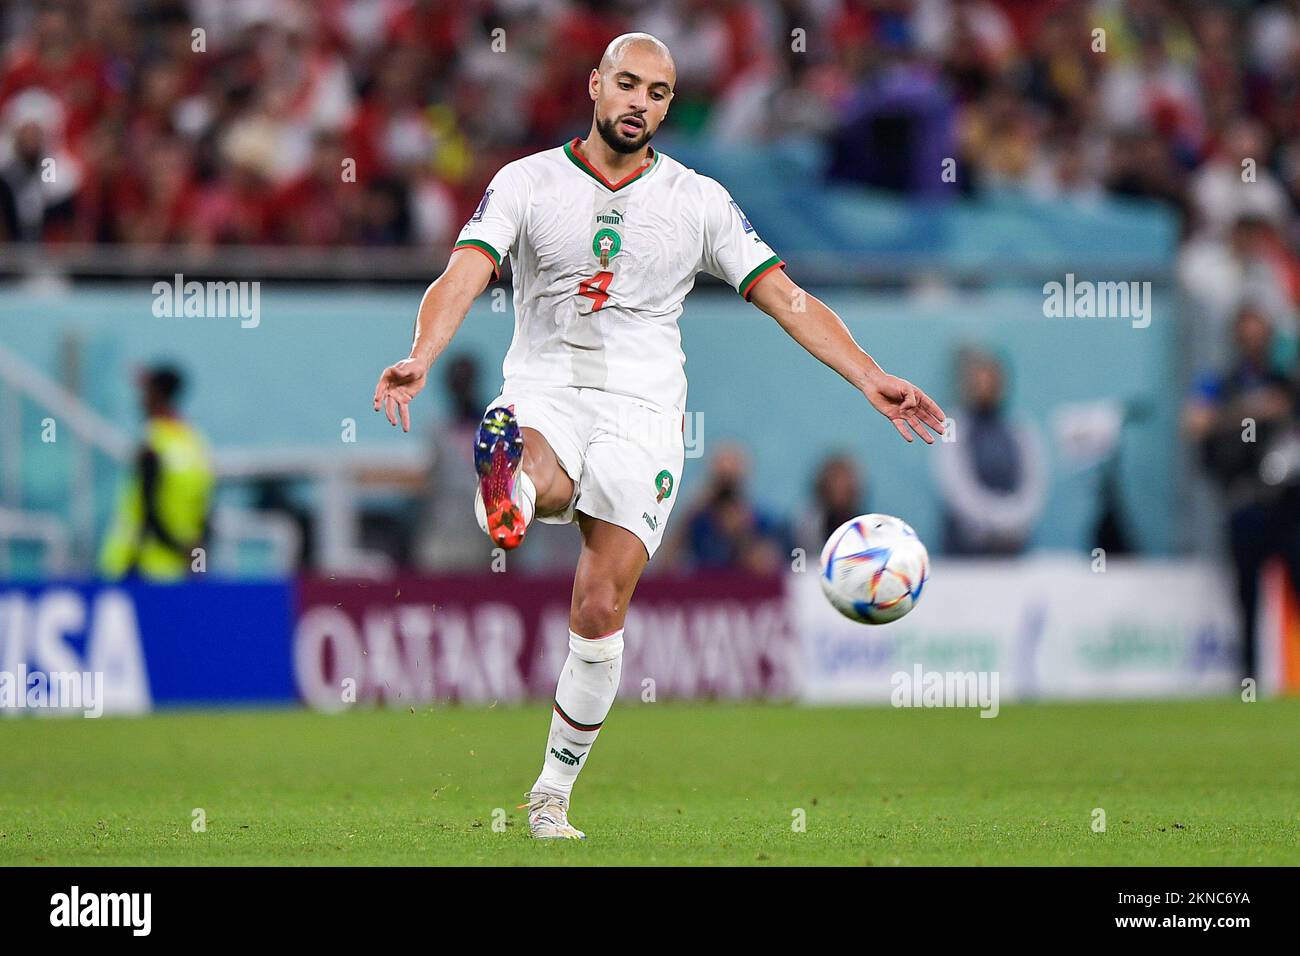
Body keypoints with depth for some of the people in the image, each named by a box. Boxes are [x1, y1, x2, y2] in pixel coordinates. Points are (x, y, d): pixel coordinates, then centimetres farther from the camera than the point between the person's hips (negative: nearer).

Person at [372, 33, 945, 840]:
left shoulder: (700, 201, 7)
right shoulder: (528, 183, 3)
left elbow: (785, 297, 6)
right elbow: (462, 278, -10)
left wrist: (871, 380, -6)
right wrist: (421, 359, -30)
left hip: (642, 410, 0)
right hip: (546, 393, 0)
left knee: (601, 610, -7)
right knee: (539, 484, -38)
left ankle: (553, 794, 5)